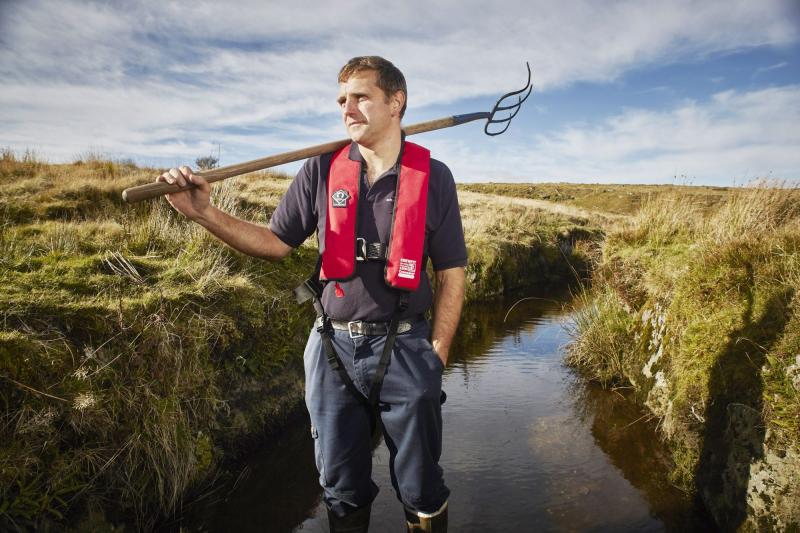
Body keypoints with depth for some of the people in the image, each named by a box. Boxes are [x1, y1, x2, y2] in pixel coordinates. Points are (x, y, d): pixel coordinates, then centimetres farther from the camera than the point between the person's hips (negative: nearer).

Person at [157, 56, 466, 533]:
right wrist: (204, 212, -7)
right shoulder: (321, 172, 1)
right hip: (332, 349, 2)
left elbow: (451, 274, -2)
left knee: (421, 490, 12)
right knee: (341, 490, 18)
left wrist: (437, 354, -6)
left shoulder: (433, 177, -4)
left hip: (404, 349, -2)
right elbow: (276, 243, 4)